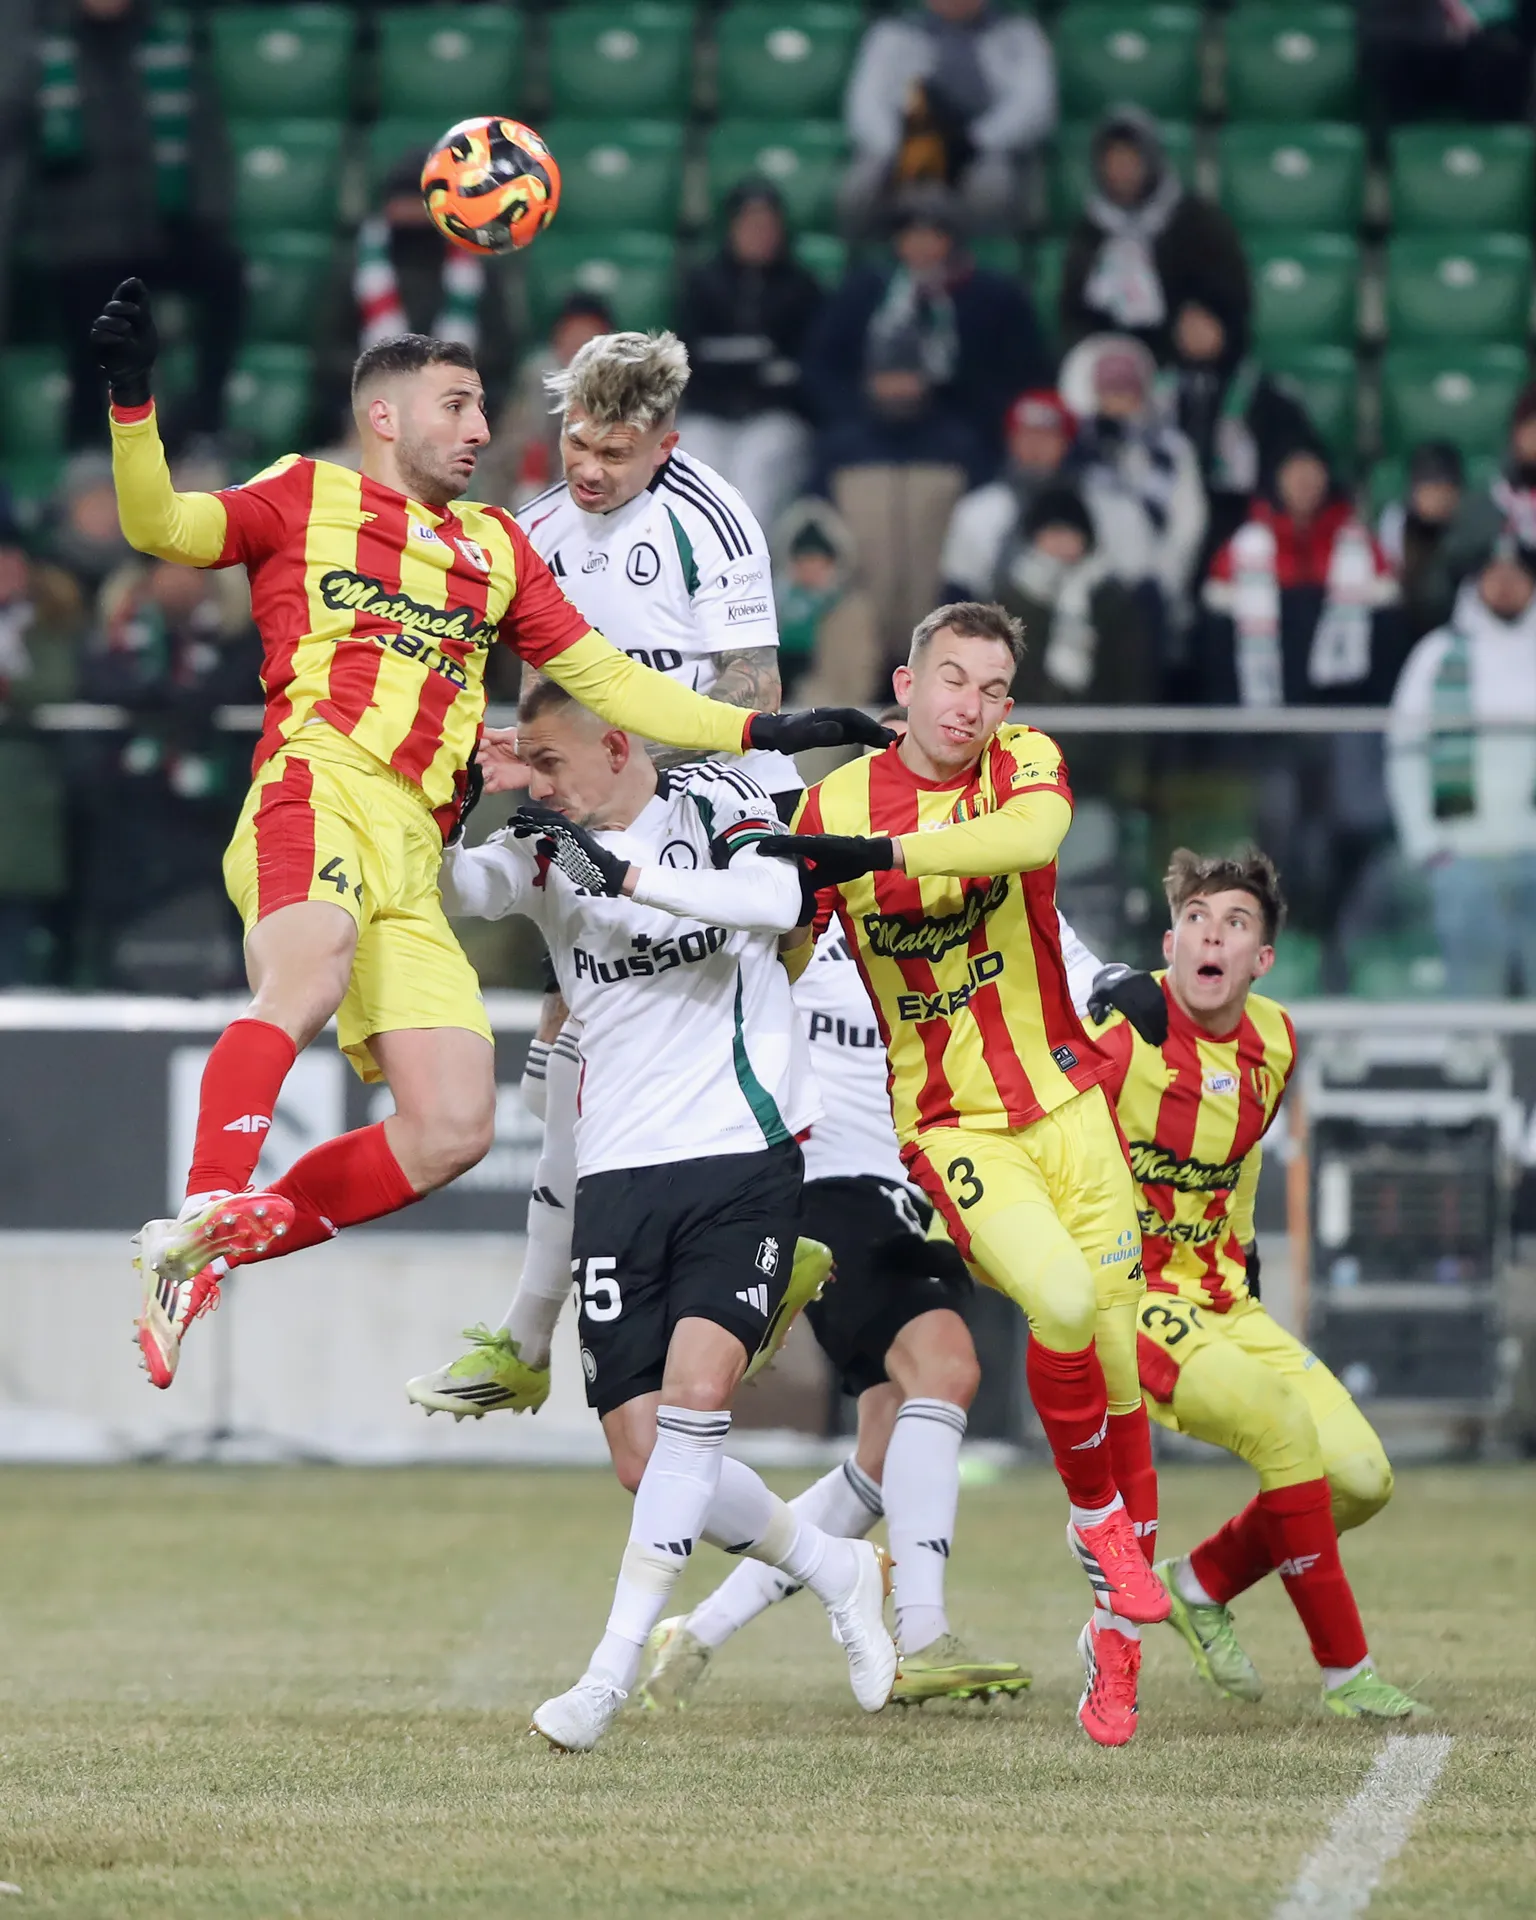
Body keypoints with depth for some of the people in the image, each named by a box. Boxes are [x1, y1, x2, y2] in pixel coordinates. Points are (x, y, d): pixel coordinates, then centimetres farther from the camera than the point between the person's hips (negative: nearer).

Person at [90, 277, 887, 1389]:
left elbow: (605, 677, 28)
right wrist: (133, 399, -11)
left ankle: (212, 1257, 1)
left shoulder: (497, 550, 30)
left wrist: (763, 733, 19)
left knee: (452, 1131, -6)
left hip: (414, 862, 6)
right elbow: (161, 527, 5)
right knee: (312, 977, -38)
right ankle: (203, 1216, -42)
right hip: (319, 791, -6)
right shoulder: (307, 497, 16)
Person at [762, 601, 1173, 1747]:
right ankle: (1097, 1518, 1)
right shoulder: (836, 802, -1)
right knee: (1061, 1300, -26)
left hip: (1064, 1102, 2)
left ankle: (1115, 1644, 13)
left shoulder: (1024, 761, -3)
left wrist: (873, 853, -33)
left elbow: (1032, 834, -27)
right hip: (947, 1126, -2)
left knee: (1116, 1359, 0)